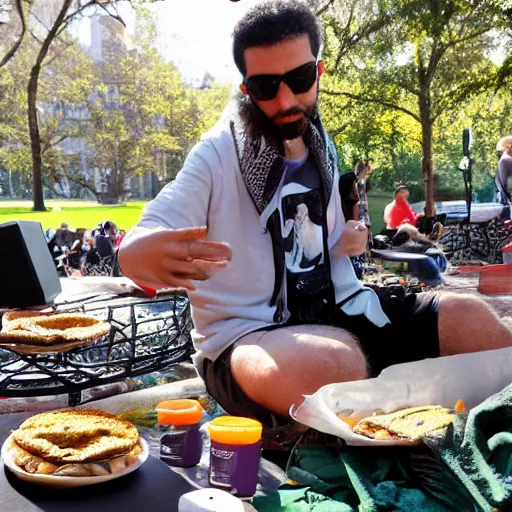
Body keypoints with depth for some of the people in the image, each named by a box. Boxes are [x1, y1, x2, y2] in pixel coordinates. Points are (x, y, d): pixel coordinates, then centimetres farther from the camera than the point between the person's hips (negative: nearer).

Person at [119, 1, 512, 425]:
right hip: (244, 336, -5)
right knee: (335, 365, -39)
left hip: (331, 315, 6)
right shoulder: (219, 156, -11)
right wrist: (150, 255, -45)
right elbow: (132, 253, -20)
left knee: (471, 320, -12)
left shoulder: (322, 150, 9)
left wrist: (346, 242, 1)